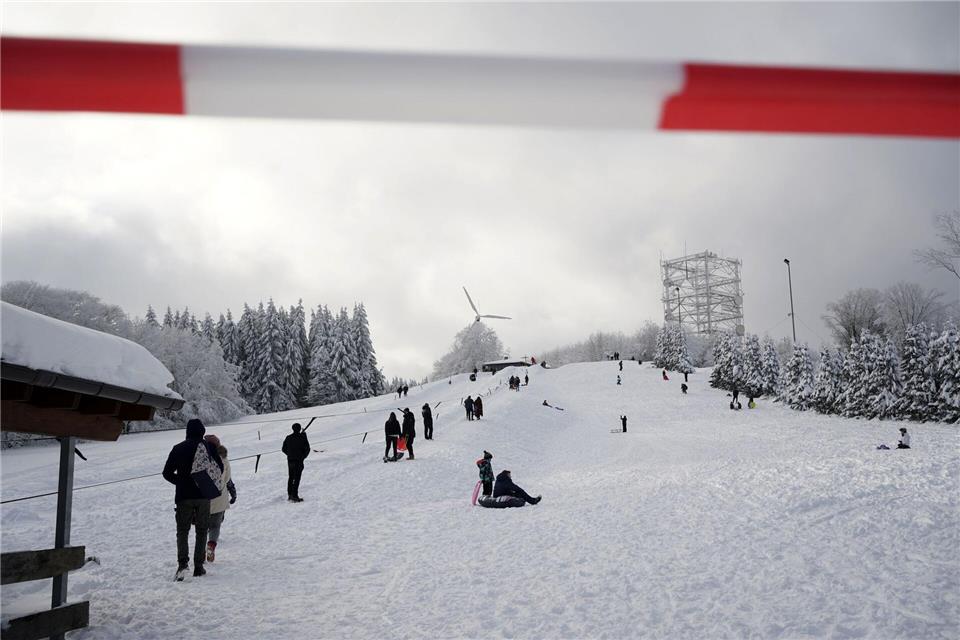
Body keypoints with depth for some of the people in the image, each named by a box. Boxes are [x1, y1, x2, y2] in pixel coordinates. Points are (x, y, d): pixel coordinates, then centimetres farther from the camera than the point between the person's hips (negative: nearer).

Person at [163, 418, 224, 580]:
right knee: (201, 531, 10)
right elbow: (220, 468, 0)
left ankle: (183, 562, -14)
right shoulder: (209, 447, -1)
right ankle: (198, 566, 6)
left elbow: (167, 473, 2)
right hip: (204, 496, 0)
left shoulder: (178, 449, 1)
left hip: (184, 496, 0)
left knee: (182, 530, 7)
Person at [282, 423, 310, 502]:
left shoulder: (288, 438, 3)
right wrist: (303, 456, 8)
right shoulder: (302, 437, -8)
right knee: (296, 478, -4)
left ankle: (289, 495, 19)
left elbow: (283, 449, 10)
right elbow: (307, 449, -7)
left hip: (290, 460, 4)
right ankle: (294, 496, -10)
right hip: (299, 461, -4)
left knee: (290, 478, 16)